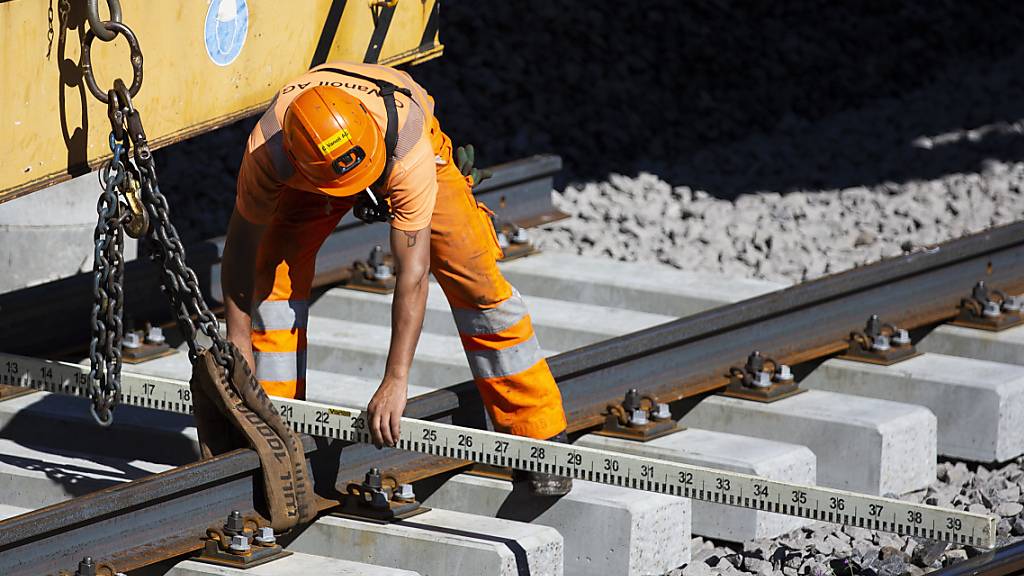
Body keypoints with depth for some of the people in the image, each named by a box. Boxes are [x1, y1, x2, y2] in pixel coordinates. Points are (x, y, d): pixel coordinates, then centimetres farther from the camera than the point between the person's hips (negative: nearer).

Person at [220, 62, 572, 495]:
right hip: (312, 180, 2)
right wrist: (239, 351, -29)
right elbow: (242, 248, -28)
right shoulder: (267, 151, -41)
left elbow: (412, 272, -45)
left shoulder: (409, 151, -45)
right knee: (276, 277, -16)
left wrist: (395, 381, -48)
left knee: (474, 278, -12)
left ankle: (538, 433, -3)